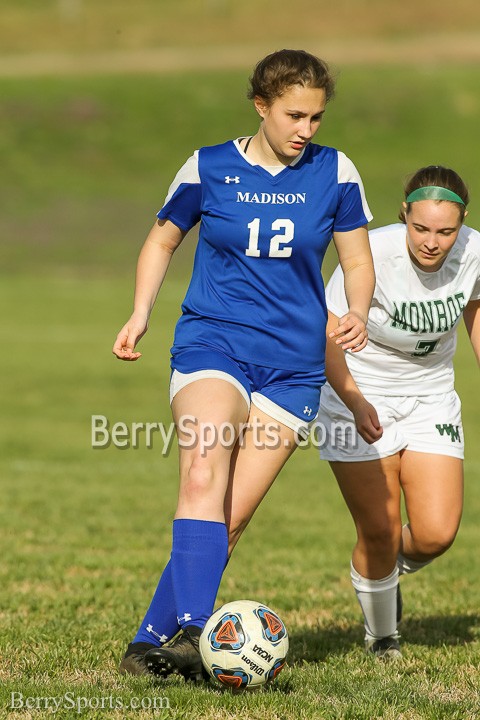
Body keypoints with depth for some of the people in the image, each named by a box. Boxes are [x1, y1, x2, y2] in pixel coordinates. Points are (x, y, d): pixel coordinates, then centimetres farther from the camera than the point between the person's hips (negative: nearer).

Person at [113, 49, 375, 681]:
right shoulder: (208, 169, 1)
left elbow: (358, 260, 10)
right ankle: (191, 629, -37)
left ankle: (153, 641, 4)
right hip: (211, 343, -1)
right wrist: (141, 312, 3)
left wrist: (358, 311, -10)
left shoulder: (335, 173, 3)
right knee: (204, 477, -27)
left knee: (230, 516, -5)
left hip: (293, 363, 1)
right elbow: (163, 240, 16)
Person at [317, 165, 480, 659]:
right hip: (359, 398, -3)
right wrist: (356, 403, -36)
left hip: (430, 398, 3)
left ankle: (392, 567, 28)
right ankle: (381, 635, 23)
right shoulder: (370, 256, -28)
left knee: (436, 535, -9)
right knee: (379, 533, -6)